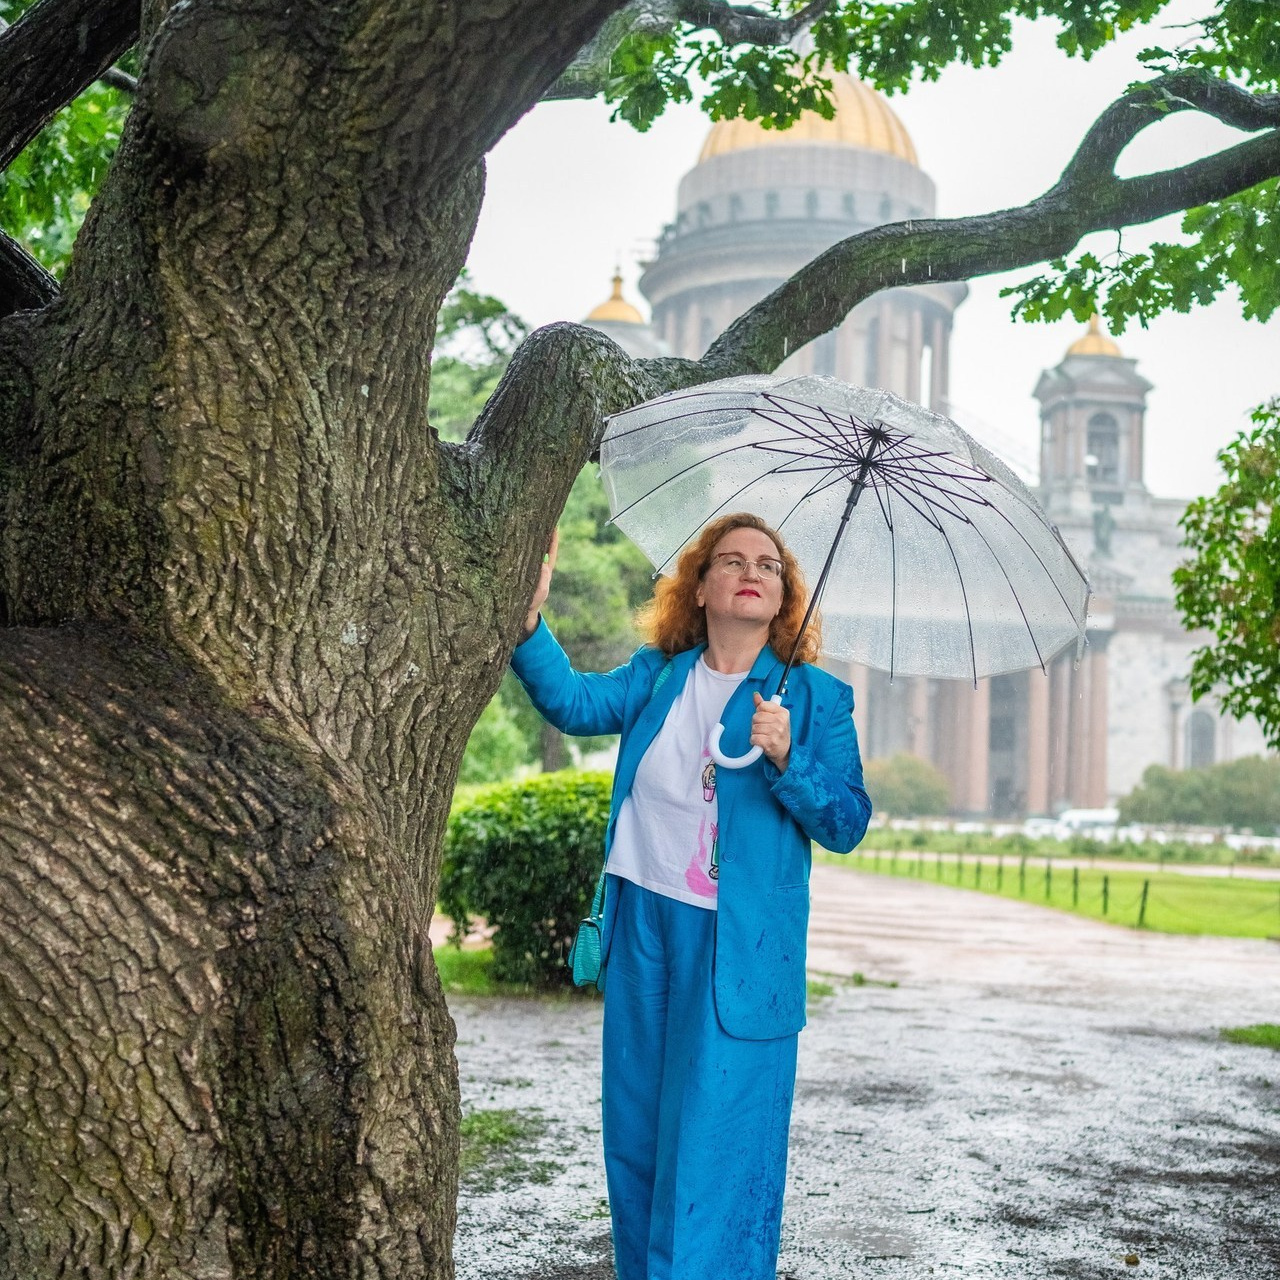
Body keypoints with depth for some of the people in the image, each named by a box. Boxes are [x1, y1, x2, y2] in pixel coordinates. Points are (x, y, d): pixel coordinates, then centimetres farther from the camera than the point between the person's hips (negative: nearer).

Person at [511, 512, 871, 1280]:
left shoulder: (816, 698, 2)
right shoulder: (657, 677, 9)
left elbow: (847, 826, -3)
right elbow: (576, 703, -8)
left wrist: (786, 760, -20)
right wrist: (530, 617, -22)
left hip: (739, 949, -3)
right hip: (643, 930, 3)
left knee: (716, 1146, -4)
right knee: (636, 1136, 11)